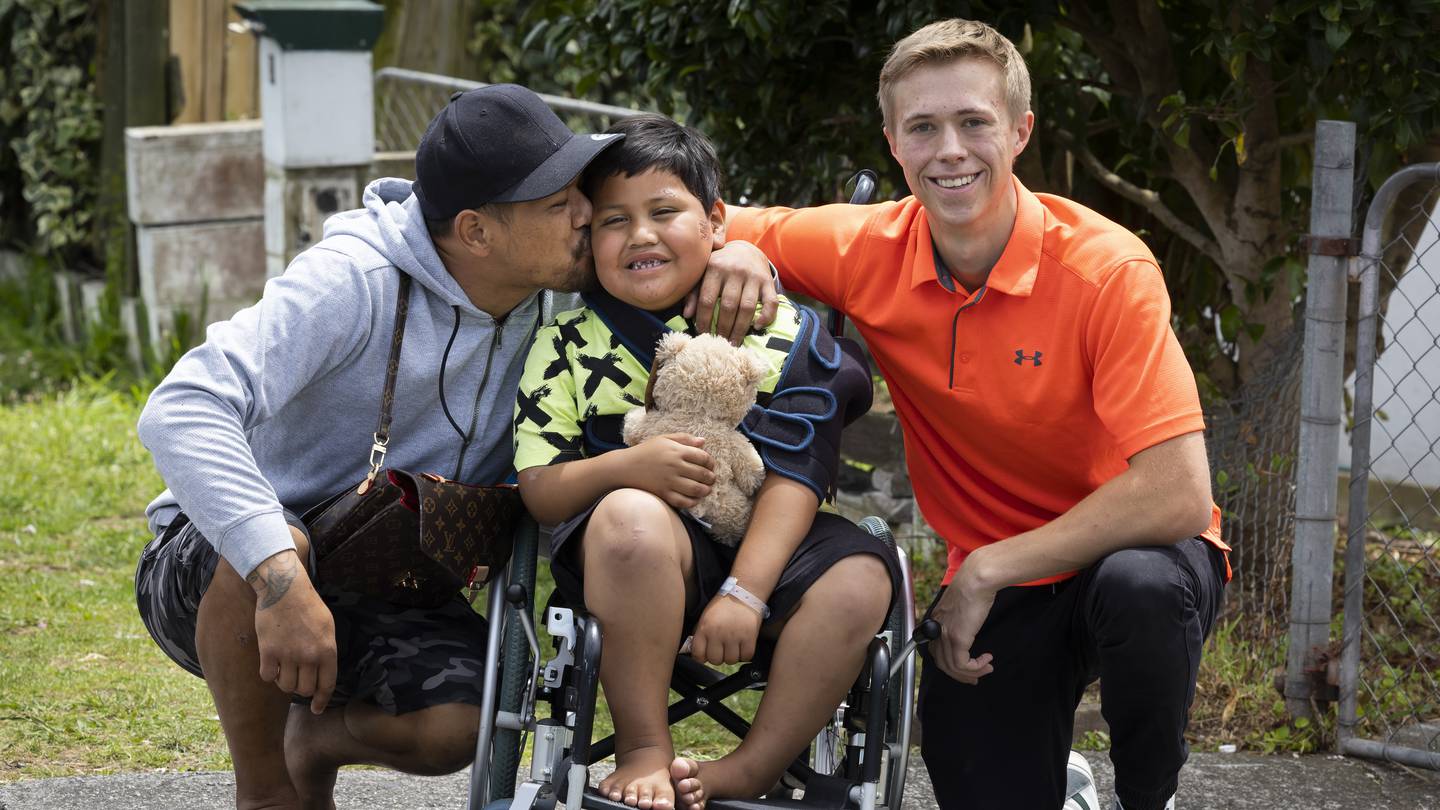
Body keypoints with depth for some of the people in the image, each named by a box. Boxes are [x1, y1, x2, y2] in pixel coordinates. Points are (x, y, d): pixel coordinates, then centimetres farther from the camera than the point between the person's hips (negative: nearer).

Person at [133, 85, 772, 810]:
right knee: (276, 546, -41)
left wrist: (733, 249, -14)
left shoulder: (560, 285, -7)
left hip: (390, 593, 4)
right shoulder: (354, 283, -27)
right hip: (214, 571, -4)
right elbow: (180, 411, -38)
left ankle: (319, 738, 10)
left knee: (452, 728, -28)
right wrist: (282, 579, -49)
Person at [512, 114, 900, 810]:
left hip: (761, 546, 1)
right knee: (633, 515, -36)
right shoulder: (570, 344, 2)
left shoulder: (777, 331, 0)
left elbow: (794, 476, -8)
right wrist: (626, 467, -24)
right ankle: (643, 750, -22)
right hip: (626, 569, -1)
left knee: (860, 579, -28)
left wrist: (743, 594, -20)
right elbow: (538, 491, -3)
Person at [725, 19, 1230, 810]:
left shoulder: (1107, 269, -22)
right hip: (987, 587, 3)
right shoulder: (870, 253, -10)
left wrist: (989, 569, -24)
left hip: (1127, 549, -3)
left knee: (1140, 586, -37)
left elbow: (1177, 496, -29)